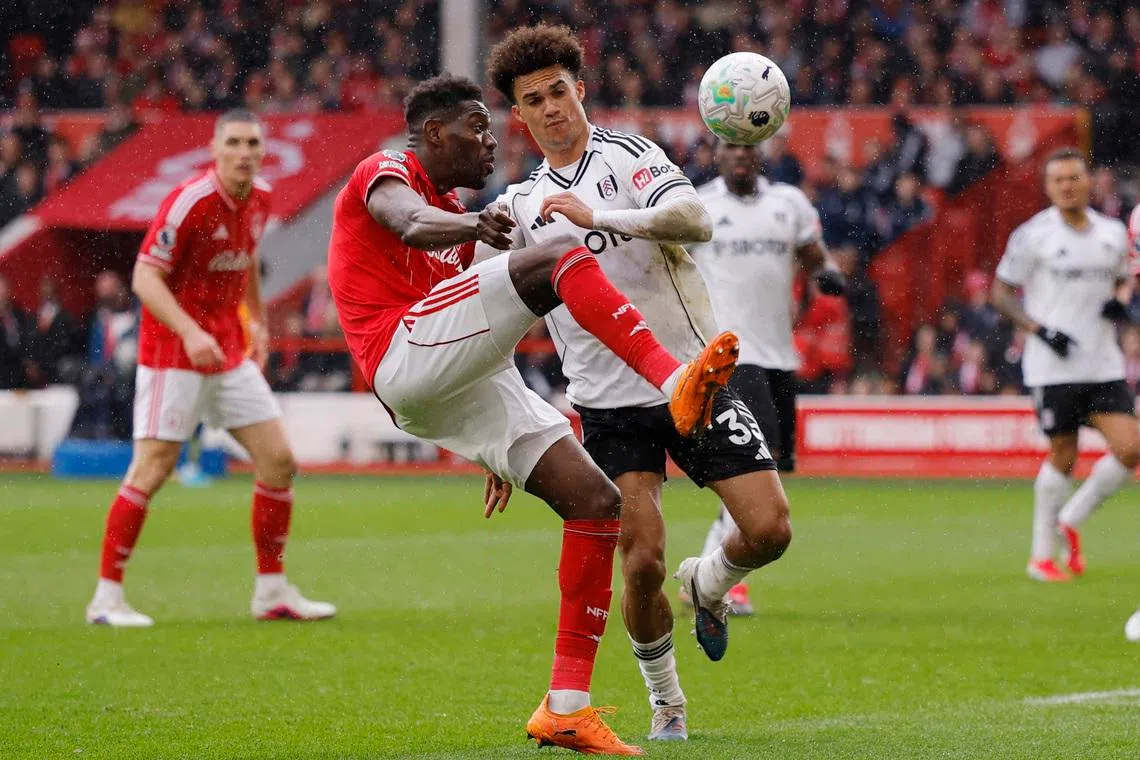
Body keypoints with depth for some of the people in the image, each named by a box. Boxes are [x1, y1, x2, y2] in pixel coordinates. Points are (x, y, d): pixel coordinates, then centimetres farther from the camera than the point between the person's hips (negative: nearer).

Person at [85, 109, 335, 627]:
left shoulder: (259, 200, 4)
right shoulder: (190, 202, -19)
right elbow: (144, 278, -21)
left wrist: (259, 321, 22)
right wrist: (190, 332, -32)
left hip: (228, 352, 7)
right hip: (171, 352, -7)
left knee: (278, 461, 3)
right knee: (151, 470, -11)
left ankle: (272, 592, 13)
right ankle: (107, 596, -3)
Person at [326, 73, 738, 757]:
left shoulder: (455, 217, 33)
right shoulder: (384, 174, 6)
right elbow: (411, 224, -21)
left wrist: (501, 452, 38)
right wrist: (474, 225, -44)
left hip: (461, 389, 9)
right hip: (407, 358, -9)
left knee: (596, 500, -3)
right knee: (561, 258, -24)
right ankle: (676, 384, -43)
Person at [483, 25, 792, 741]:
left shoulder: (629, 155, -1)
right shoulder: (521, 204, 10)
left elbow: (696, 219, -20)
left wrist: (597, 218, -28)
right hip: (609, 404, 1)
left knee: (770, 530, -12)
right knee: (642, 562, -12)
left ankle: (710, 583, 23)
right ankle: (665, 699, 12)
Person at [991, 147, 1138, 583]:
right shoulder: (1033, 235, -5)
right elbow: (1000, 292, -1)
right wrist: (1041, 330, -14)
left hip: (1104, 365, 4)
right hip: (1054, 367, -4)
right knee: (1063, 458, -3)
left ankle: (1072, 520, 15)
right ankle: (1041, 556, 13)